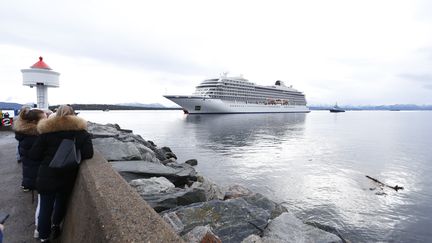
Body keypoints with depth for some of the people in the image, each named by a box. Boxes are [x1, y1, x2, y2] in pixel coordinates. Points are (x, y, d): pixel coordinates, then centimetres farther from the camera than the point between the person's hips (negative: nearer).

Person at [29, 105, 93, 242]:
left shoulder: (47, 130, -4)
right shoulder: (81, 131, -6)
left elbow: (34, 155, -4)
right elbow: (88, 154, -15)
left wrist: (48, 156, 14)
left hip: (47, 177, 0)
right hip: (68, 178, 1)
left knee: (45, 207, 13)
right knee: (62, 202, 25)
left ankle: (43, 237, 27)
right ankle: (56, 226, 47)